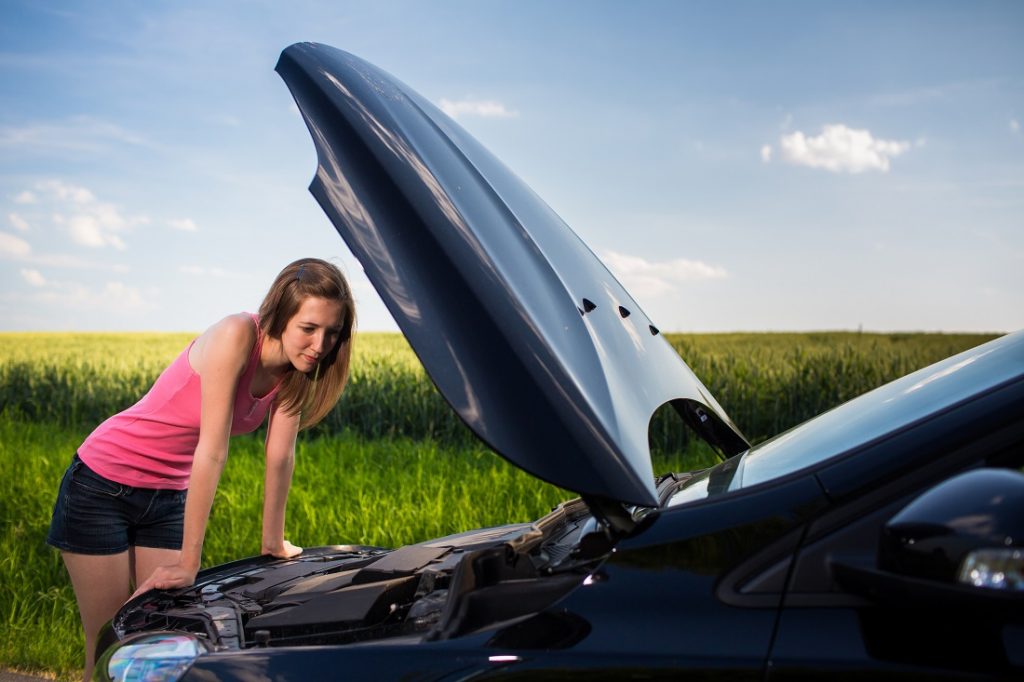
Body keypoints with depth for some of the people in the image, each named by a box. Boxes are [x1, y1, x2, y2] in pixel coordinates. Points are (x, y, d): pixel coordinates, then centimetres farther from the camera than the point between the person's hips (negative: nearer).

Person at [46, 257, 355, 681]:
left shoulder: (294, 368, -9)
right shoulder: (236, 336, -29)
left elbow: (280, 456, -2)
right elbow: (212, 451, -30)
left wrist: (273, 543, 4)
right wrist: (188, 563, -28)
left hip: (170, 497, 6)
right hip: (103, 485, -6)